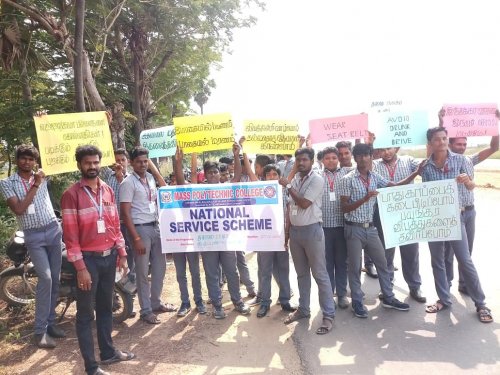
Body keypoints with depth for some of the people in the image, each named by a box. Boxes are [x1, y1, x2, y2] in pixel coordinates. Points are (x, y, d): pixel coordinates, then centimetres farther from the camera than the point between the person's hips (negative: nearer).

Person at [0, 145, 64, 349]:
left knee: (55, 279, 7)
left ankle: (50, 322, 20)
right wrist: (34, 186, -15)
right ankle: (40, 330, -6)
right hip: (33, 236, -4)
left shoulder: (42, 177, 8)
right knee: (45, 278, -15)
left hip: (53, 230, 4)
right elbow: (18, 209, -13)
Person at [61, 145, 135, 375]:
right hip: (88, 259, -6)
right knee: (86, 313, 5)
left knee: (105, 307, 19)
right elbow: (70, 235, -13)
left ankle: (108, 352, 34)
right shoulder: (71, 194, -10)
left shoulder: (108, 190, 8)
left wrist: (122, 254, 9)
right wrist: (80, 268, -16)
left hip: (110, 256, 6)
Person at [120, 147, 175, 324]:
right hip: (140, 229, -7)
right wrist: (136, 238, -19)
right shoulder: (128, 183, -11)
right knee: (142, 272, 2)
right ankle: (146, 310, 15)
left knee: (160, 267, 15)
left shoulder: (150, 178, 9)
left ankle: (156, 303, 32)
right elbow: (125, 213, -16)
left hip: (155, 227, 7)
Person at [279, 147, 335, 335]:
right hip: (295, 230, 6)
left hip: (311, 230, -6)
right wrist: (287, 231, 10)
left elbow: (304, 203, -17)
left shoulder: (317, 179, -10)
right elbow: (290, 207, 12)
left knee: (320, 274, -1)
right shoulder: (294, 180, 9)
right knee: (301, 273, 16)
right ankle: (303, 309, 28)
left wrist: (287, 186, -9)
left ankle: (328, 315, 7)